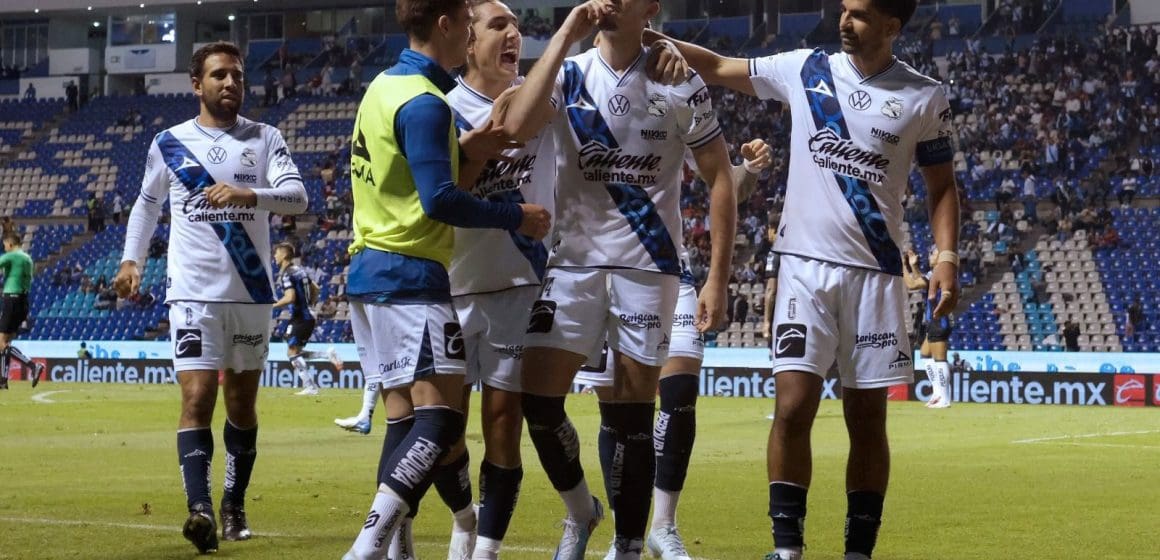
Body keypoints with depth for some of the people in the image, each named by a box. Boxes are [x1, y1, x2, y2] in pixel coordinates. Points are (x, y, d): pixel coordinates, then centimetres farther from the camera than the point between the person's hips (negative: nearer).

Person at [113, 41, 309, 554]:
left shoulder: (265, 139, 2)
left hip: (251, 292, 1)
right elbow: (147, 203, 20)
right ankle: (199, 508, -22)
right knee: (197, 398, -14)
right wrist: (131, 259, 11)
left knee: (242, 402, 10)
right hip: (194, 294, -1)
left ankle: (234, 505, 25)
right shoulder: (169, 143, 5)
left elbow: (297, 196, -12)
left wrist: (247, 195, -29)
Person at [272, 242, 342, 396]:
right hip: (309, 316, 9)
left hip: (299, 318, -9)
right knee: (297, 353, 14)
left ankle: (310, 387, -12)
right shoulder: (299, 270, 14)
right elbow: (315, 289, 21)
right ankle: (328, 354, 3)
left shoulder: (286, 274, -14)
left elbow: (290, 297, -24)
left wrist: (272, 306, -14)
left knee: (292, 353, -6)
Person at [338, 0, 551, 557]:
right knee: (442, 417, -12)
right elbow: (440, 201, -20)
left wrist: (461, 152, 11)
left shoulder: (384, 86, 14)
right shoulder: (425, 103, -14)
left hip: (368, 269, 9)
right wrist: (515, 216, -9)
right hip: (410, 277, -9)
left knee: (405, 417, 9)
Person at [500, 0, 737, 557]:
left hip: (648, 266, -2)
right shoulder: (569, 73, 2)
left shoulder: (678, 83, -3)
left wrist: (717, 278, -7)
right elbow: (517, 126, -18)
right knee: (538, 396, -6)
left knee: (631, 414, -1)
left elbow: (719, 179, 0)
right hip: (574, 261, 2)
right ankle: (580, 510, 19)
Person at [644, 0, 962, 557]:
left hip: (875, 272, 0)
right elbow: (719, 68, 12)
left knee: (867, 418, 4)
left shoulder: (924, 97, 2)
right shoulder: (805, 70, 4)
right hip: (805, 265, 0)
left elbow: (941, 185, 8)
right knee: (794, 406, -10)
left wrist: (946, 255, -5)